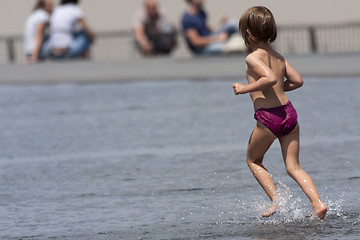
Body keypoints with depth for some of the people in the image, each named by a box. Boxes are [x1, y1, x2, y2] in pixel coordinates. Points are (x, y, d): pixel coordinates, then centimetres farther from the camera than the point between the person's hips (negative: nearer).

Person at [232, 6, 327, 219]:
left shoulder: (253, 58, -10)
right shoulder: (278, 57, 13)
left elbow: (270, 78, -25)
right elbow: (297, 81, 15)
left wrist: (245, 89, -15)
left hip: (268, 117, -6)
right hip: (289, 112, 6)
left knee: (253, 160, 18)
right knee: (293, 167, 9)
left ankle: (275, 200, 5)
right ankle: (317, 203, -10)